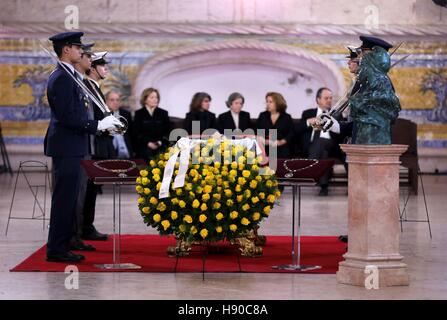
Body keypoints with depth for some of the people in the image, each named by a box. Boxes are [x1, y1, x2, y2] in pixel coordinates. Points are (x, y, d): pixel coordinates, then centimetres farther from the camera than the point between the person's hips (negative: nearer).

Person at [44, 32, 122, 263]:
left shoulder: (68, 76, 16)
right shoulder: (62, 79, -16)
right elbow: (67, 117, -22)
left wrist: (102, 123, 13)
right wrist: (98, 125, -17)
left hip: (71, 148, 10)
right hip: (66, 147, -10)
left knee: (67, 199, 13)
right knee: (64, 198, -6)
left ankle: (61, 247, 17)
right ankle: (56, 250, -2)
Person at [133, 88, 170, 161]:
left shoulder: (163, 113, 13)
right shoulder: (139, 114, 8)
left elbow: (168, 131, 11)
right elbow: (136, 133, 2)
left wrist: (161, 142, -7)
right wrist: (148, 143, -10)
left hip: (161, 147, 2)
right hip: (144, 148, -1)